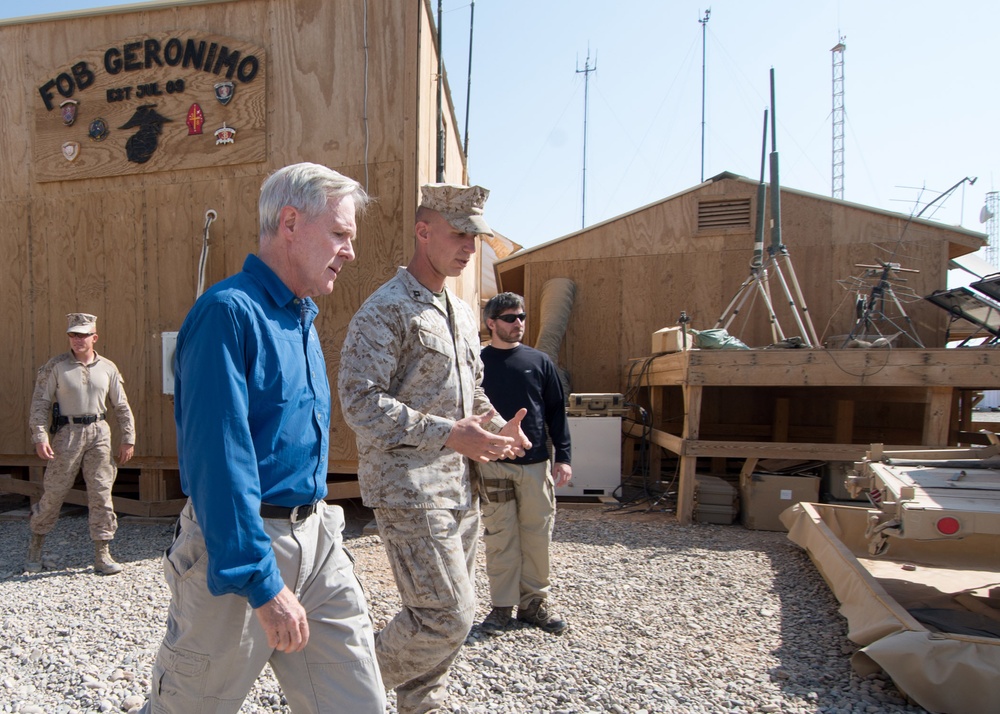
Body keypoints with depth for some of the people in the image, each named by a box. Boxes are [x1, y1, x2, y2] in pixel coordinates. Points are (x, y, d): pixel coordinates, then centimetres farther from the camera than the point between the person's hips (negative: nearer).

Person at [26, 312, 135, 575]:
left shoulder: (108, 368, 6)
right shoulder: (55, 366, -1)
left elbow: (121, 407, 10)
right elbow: (40, 403, -3)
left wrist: (128, 438, 7)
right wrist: (40, 437, -13)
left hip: (99, 434, 2)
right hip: (67, 433, -2)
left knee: (101, 494, 1)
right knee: (53, 492, 5)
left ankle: (102, 555, 8)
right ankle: (36, 544, 29)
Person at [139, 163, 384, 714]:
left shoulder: (302, 317, 12)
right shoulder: (229, 311, -16)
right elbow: (220, 457, -22)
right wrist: (263, 584, -23)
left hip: (317, 541, 8)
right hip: (237, 547, -7)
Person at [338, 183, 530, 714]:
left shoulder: (461, 314, 15)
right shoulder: (385, 311, -11)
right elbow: (360, 401, -20)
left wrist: (499, 429, 4)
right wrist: (448, 434, -24)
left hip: (460, 487, 8)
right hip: (408, 488, -8)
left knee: (452, 614, 15)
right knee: (447, 616, -7)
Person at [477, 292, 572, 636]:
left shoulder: (539, 361, 7)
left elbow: (557, 411, 8)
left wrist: (563, 456, 1)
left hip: (536, 465, 2)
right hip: (491, 465, -1)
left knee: (537, 536, 6)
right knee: (500, 538, 4)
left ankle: (534, 602, 21)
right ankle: (503, 606, 17)